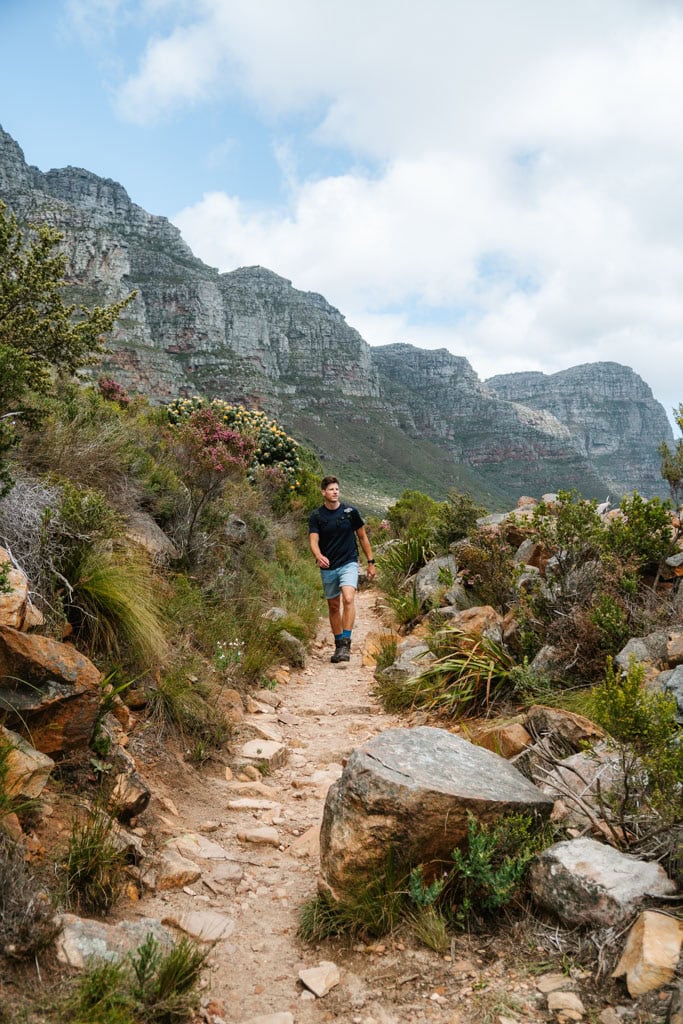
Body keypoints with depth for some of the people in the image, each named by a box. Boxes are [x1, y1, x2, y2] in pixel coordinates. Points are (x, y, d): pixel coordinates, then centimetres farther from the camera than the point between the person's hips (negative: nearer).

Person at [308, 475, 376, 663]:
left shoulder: (350, 512, -2)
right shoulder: (316, 517, -2)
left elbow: (363, 537, 7)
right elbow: (313, 541, -13)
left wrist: (371, 562, 8)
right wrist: (318, 556, -35)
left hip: (348, 563, -2)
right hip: (328, 567, 2)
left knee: (348, 598, -24)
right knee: (333, 606, 12)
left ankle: (346, 643, -21)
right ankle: (338, 645, 26)